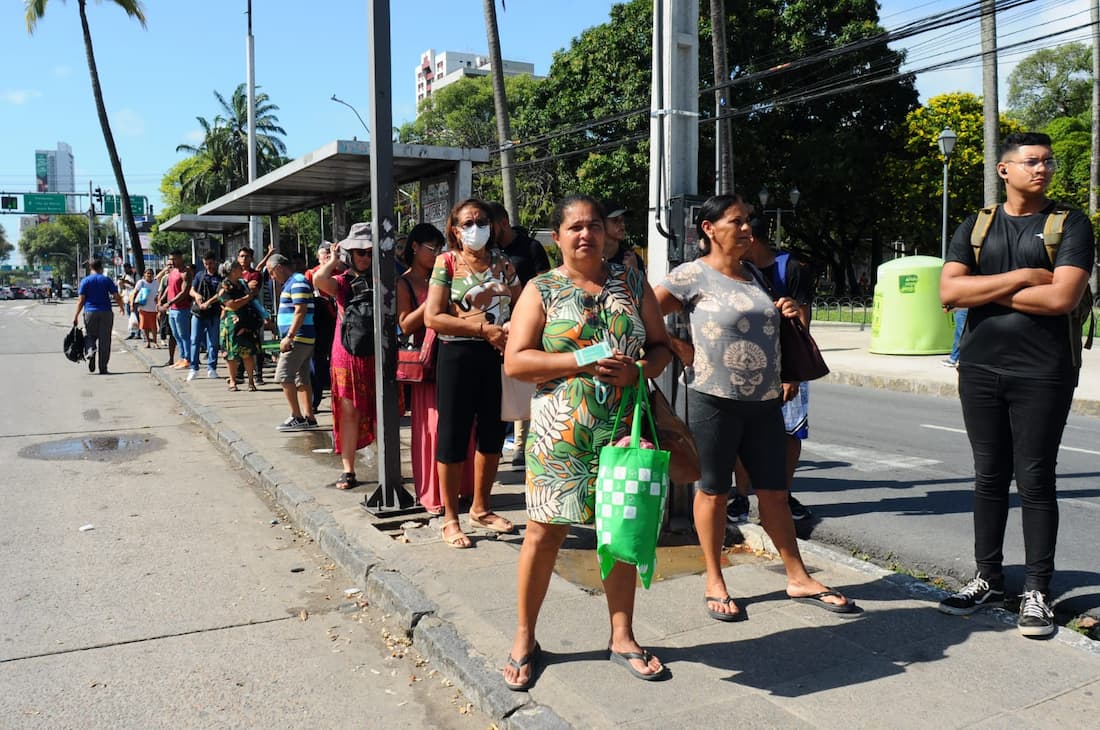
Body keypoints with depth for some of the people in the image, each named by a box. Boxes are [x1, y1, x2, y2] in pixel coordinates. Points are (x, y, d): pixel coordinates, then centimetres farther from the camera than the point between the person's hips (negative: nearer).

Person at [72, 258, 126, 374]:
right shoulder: (107, 280, 3)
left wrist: (76, 316, 0)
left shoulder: (85, 280, 4)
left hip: (90, 312, 0)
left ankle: (90, 351, -18)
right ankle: (103, 368, 4)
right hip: (106, 312, 0)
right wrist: (122, 307, 17)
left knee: (90, 336, 15)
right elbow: (116, 296, -1)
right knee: (104, 340, 3)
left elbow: (81, 300, -2)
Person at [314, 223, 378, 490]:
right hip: (348, 355, -1)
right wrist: (334, 259, -4)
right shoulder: (342, 282, 3)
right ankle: (348, 470, 11)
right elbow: (319, 280, -17)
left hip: (377, 354, 1)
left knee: (381, 413, 6)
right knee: (349, 412, 2)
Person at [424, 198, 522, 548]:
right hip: (458, 356, -4)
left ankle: (481, 508, 30)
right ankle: (450, 519, 15)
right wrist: (484, 328, -18)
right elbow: (432, 317, -11)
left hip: (499, 357, 4)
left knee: (493, 434, 12)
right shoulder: (446, 263, -2)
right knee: (454, 435, 2)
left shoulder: (503, 264, 9)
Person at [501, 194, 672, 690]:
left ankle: (622, 638, 27)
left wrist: (637, 370, -10)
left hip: (623, 429, 3)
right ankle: (524, 639, 20)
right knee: (544, 533, 2)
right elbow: (515, 361, -7)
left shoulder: (631, 282, 10)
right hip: (560, 432, -2)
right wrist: (582, 361, -16)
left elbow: (661, 346, 12)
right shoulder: (541, 290, 2)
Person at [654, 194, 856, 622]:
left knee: (774, 490, 12)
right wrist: (682, 350, -11)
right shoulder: (693, 274, -7)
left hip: (764, 401, 6)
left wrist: (785, 314, 7)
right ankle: (714, 584, 19)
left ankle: (799, 579, 22)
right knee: (713, 490, 6)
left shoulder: (752, 275, 14)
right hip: (715, 400, -6)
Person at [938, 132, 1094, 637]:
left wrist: (985, 291, -8)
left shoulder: (1070, 225, 0)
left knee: (1035, 480, 1)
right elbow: (948, 291, -6)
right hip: (980, 368, 3)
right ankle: (988, 578, 22)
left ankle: (1037, 591, 12)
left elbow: (1062, 297, -15)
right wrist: (1019, 278, -13)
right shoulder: (976, 227, 9)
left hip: (1043, 372, -3)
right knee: (990, 476, 10)